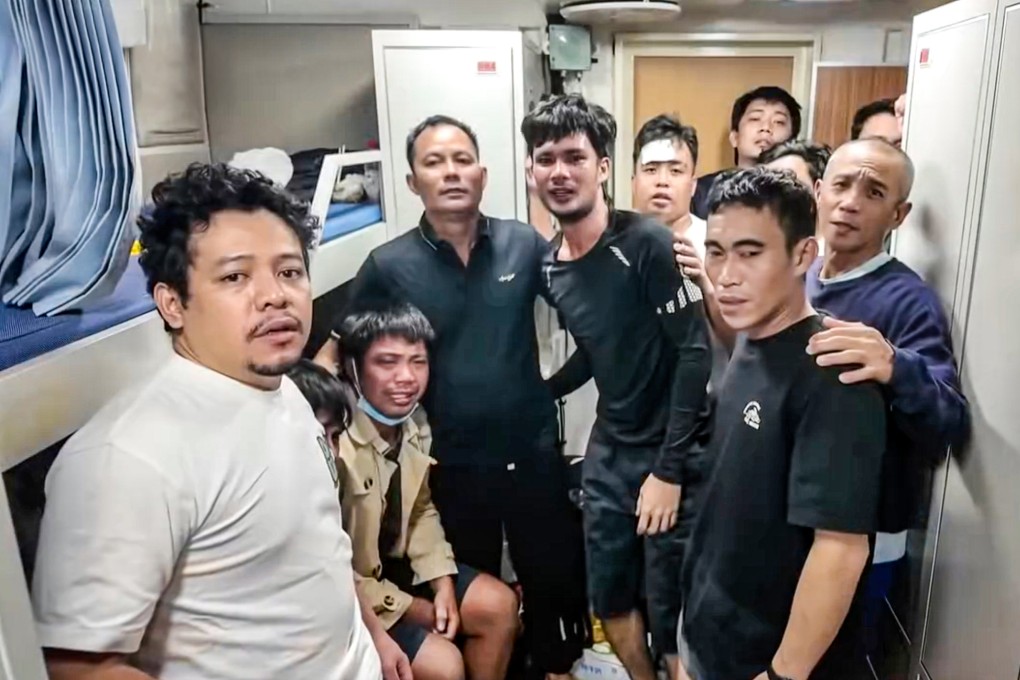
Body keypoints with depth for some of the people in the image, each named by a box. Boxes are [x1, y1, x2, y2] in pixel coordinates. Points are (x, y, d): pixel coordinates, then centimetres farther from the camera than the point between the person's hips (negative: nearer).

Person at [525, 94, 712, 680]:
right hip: (609, 451, 6)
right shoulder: (552, 266, 2)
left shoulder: (648, 243, -18)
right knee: (610, 600, 19)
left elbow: (695, 353, -18)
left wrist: (668, 469, -18)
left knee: (671, 617, 7)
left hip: (671, 455, -6)